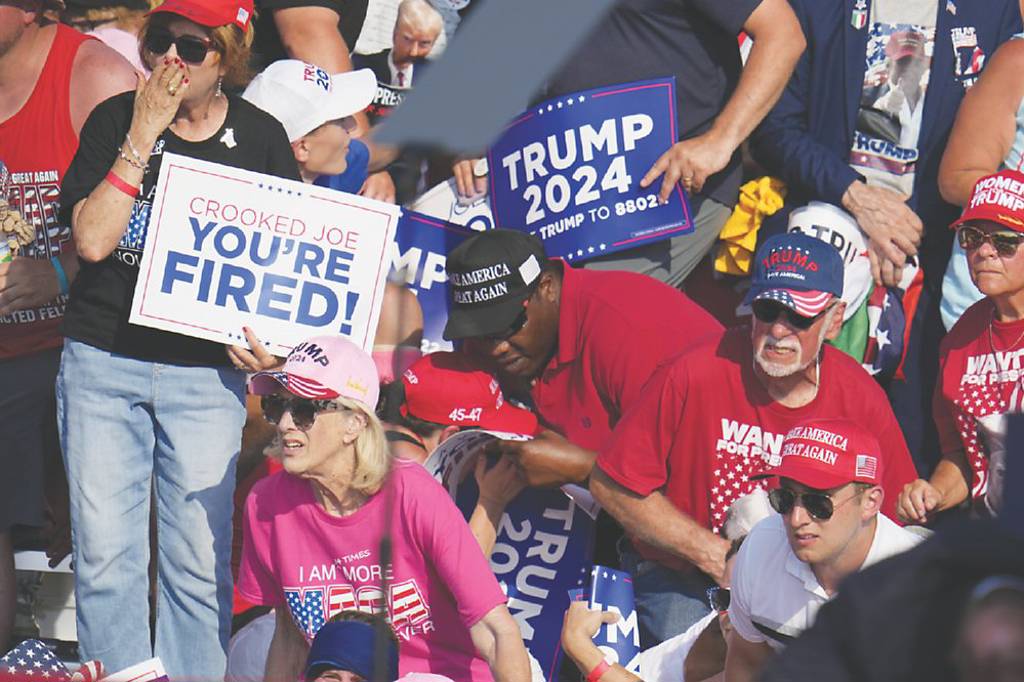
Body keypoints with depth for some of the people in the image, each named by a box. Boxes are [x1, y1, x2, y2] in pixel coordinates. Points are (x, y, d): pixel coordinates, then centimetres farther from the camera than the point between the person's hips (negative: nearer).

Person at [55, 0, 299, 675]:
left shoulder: (260, 139, 3)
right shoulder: (116, 120, 2)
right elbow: (92, 239, -9)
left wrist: (268, 339, -9)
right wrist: (142, 136, -13)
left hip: (206, 373, 0)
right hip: (102, 364, 1)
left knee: (200, 565, 0)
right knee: (104, 556, 2)